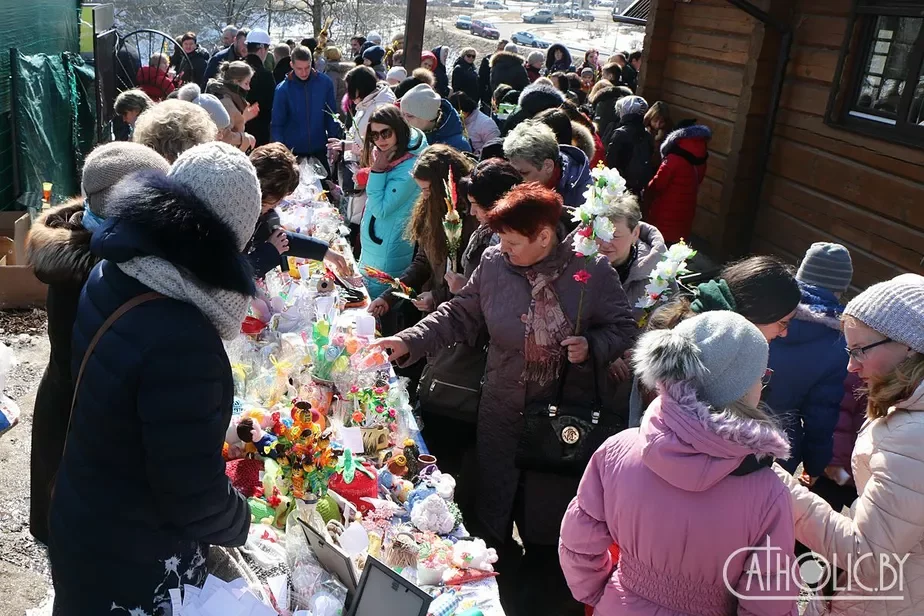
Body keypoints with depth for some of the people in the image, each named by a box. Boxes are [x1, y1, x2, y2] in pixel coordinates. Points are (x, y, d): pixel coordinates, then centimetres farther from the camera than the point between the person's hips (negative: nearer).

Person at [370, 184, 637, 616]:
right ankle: (501, 578, 46)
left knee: (549, 512, 13)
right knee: (494, 505, 17)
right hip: (503, 410, 2)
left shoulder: (592, 269, -13)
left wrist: (591, 347, -24)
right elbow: (460, 315, 0)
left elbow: (622, 328, -4)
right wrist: (408, 342, -9)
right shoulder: (493, 263, -6)